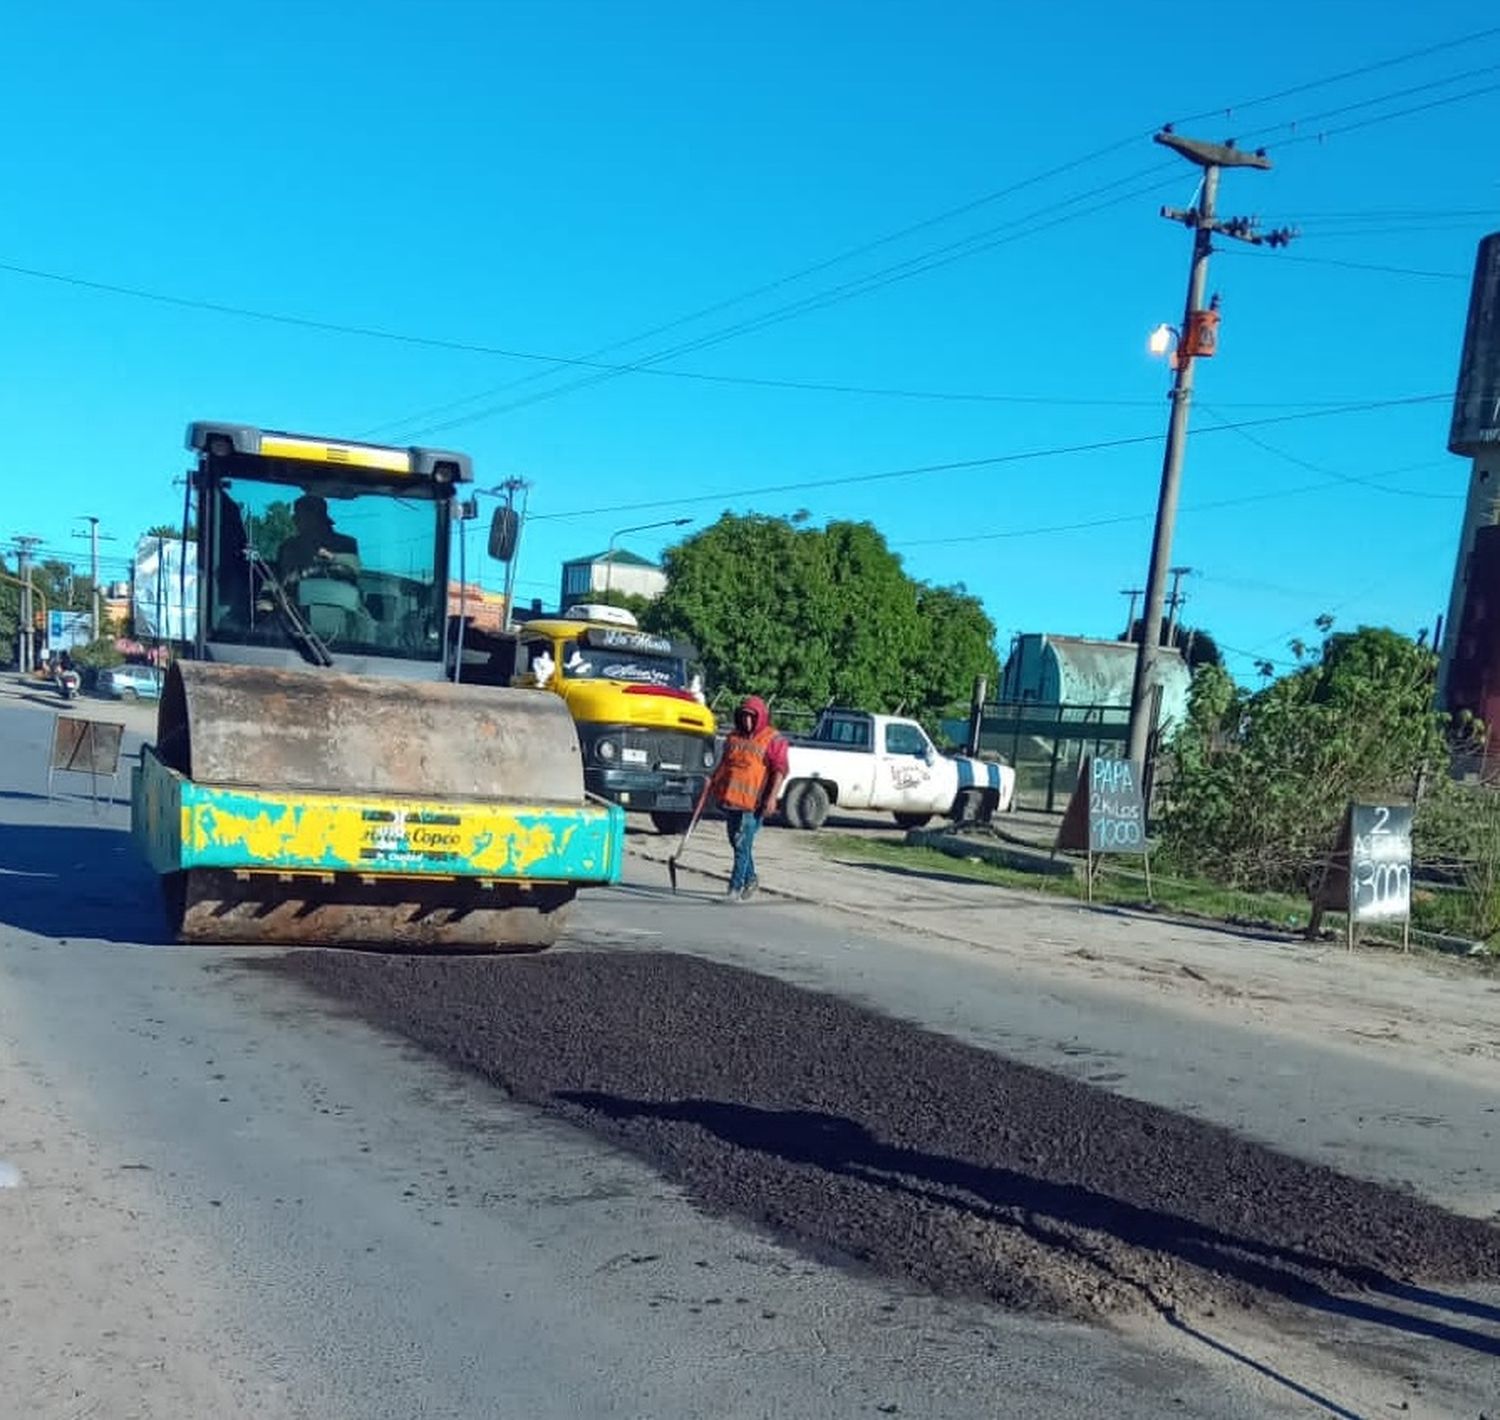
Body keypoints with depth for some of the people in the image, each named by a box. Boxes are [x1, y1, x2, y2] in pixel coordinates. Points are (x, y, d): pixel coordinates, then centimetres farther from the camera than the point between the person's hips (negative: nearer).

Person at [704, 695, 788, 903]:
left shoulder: (772, 739, -3)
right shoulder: (734, 737, 16)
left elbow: (780, 770, -8)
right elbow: (724, 762, 25)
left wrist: (772, 796, -17)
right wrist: (712, 781, 11)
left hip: (753, 802, -7)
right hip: (730, 798, 7)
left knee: (743, 845, -9)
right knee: (737, 843, 16)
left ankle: (735, 888, -8)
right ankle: (750, 879, 34)